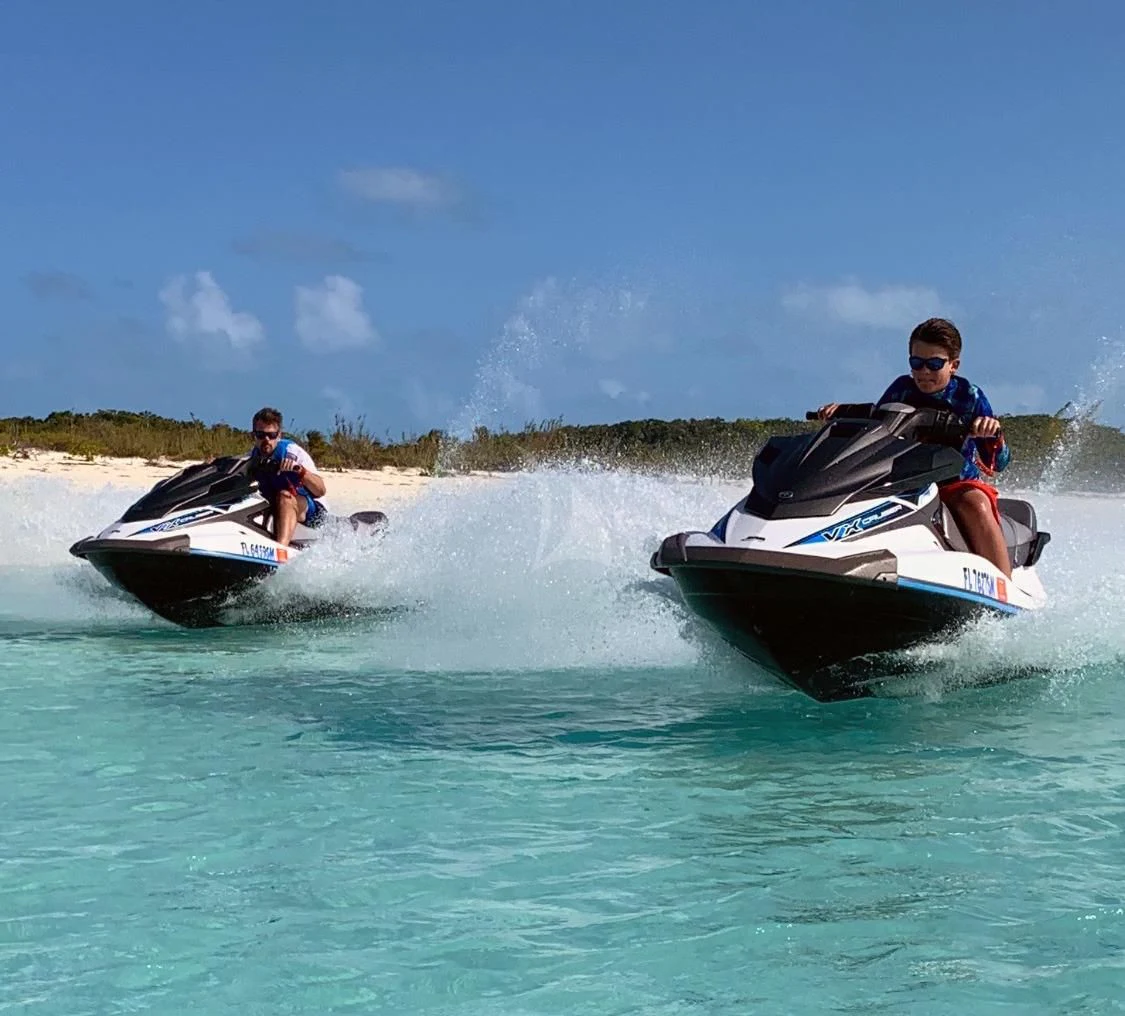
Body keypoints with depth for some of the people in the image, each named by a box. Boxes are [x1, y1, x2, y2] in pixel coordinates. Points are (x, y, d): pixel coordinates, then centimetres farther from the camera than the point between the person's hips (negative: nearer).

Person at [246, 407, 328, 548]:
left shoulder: (292, 451, -14)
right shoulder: (254, 456, 3)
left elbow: (321, 491, -21)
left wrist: (299, 470, -37)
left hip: (311, 511, -6)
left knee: (285, 496, -37)